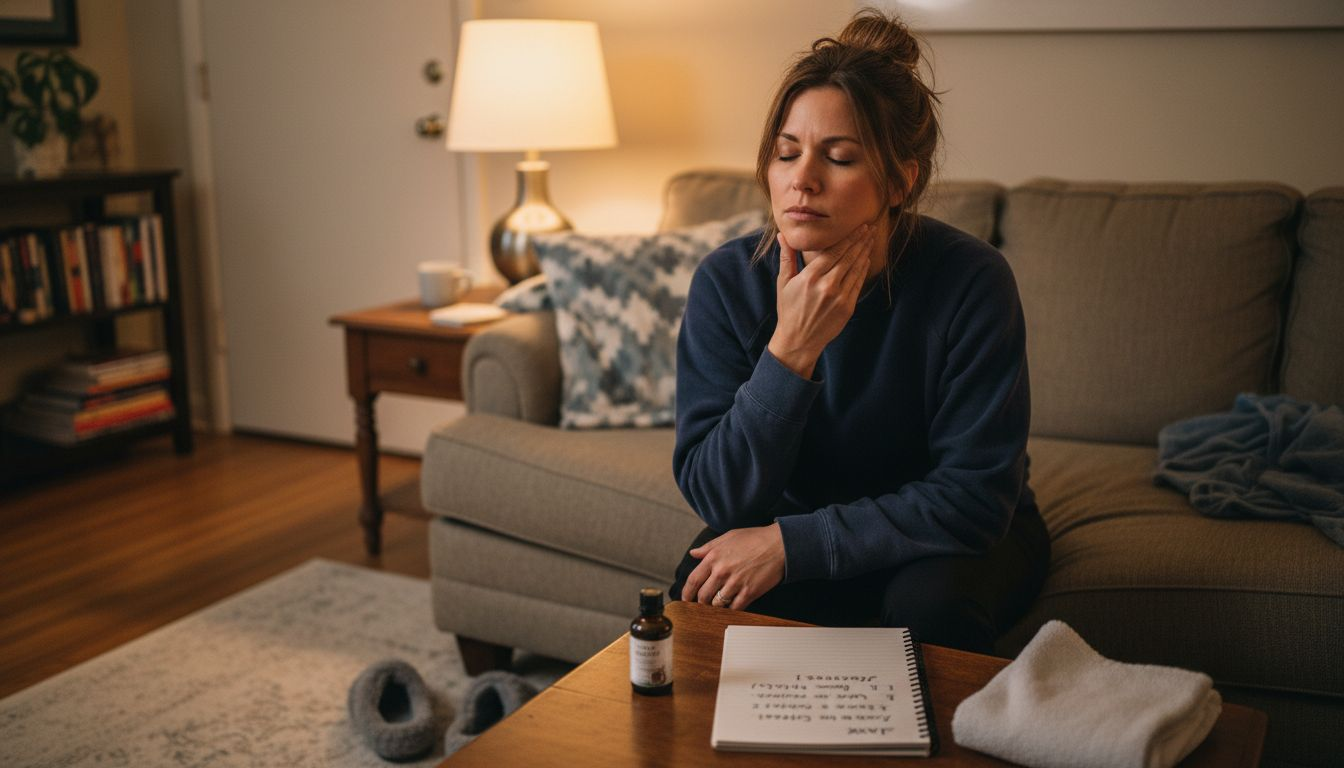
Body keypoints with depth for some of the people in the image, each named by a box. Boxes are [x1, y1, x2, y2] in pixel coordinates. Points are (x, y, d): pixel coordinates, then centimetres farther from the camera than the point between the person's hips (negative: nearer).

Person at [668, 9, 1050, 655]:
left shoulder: (971, 281, -24)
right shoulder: (727, 281, -17)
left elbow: (973, 496, -22)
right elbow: (714, 498, -20)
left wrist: (790, 543, -28)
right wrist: (790, 351, -34)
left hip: (947, 539, -1)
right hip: (796, 524, 1)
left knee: (929, 602, -32)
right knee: (703, 591, -27)